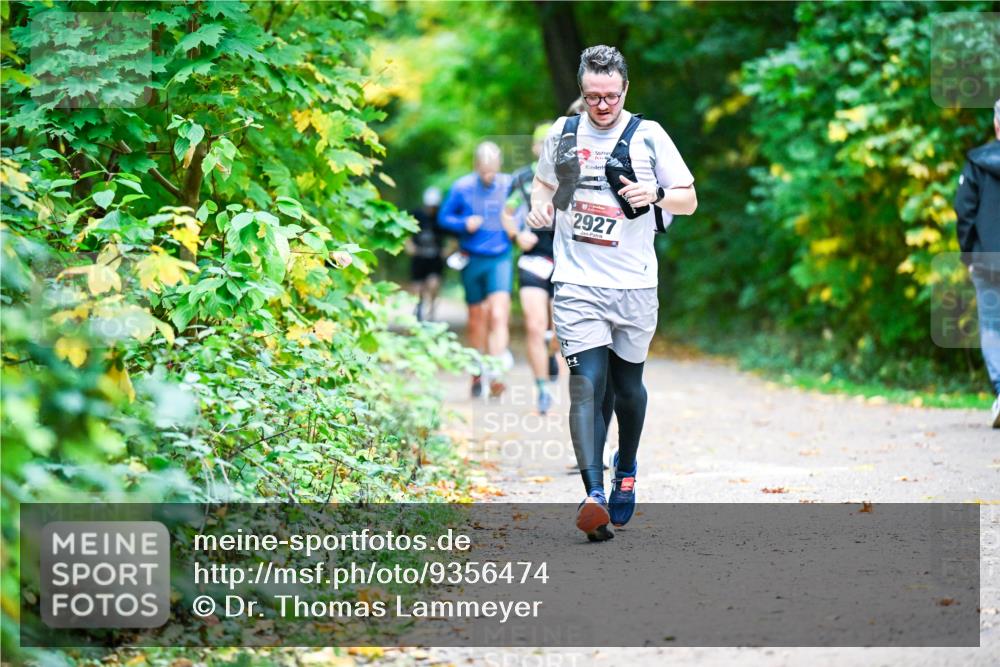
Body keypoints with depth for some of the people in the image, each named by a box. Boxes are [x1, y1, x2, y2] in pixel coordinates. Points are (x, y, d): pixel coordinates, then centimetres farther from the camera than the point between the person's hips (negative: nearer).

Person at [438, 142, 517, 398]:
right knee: (476, 319, 13)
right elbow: (444, 217, 5)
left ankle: (496, 372, -24)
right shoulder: (462, 187, -3)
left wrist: (516, 229, -9)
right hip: (472, 260, 1)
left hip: (500, 259, -1)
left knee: (499, 315, -18)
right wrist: (465, 223, -13)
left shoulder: (510, 185, -2)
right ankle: (477, 374, 29)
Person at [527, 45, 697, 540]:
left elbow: (689, 201, 3)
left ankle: (626, 470, 39)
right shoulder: (563, 133, 6)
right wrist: (539, 203, 0)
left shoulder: (648, 136, 0)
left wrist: (656, 194, -18)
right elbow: (543, 180, 23)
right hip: (577, 283, 0)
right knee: (586, 383, -14)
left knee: (627, 382, 14)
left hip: (634, 285, 0)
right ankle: (594, 495, -23)